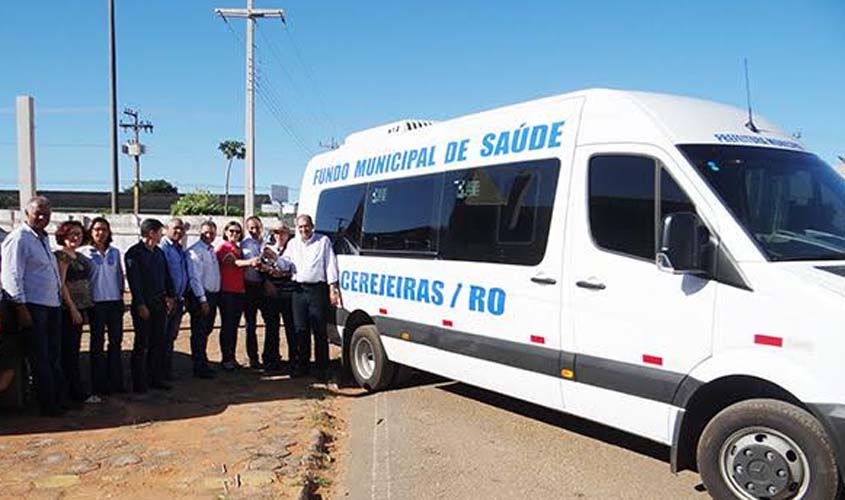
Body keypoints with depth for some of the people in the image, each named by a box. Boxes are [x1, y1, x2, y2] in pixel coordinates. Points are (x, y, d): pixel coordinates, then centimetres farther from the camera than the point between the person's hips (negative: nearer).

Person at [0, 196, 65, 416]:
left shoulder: (43, 238, 17)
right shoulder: (18, 239, -9)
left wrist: (60, 299, 19)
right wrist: (21, 307, -18)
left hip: (52, 305, 9)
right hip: (32, 307, -9)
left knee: (54, 357, 14)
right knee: (40, 360, -1)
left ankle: (58, 400, 23)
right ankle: (48, 405, 7)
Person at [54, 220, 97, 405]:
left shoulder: (79, 256, 15)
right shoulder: (60, 255, -9)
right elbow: (61, 284, -14)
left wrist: (84, 310, 14)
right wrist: (73, 309, -16)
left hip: (80, 308, 8)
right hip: (68, 309, -8)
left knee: (73, 352, 12)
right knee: (69, 352, -2)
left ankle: (75, 392, 17)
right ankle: (78, 393, 2)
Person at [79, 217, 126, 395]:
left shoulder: (115, 252, 9)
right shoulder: (84, 252, -2)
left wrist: (121, 294, 10)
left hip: (115, 301, 4)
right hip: (96, 302, -4)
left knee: (116, 341, 7)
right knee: (97, 342, 3)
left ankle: (116, 380, 16)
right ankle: (99, 384, 11)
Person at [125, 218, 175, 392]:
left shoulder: (159, 252, 14)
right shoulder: (134, 253, -8)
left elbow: (166, 275, 17)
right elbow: (134, 280, -13)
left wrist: (169, 296, 6)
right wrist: (140, 305, -16)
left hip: (159, 302, 7)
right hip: (143, 304, -7)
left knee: (159, 342, 10)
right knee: (142, 345, 0)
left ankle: (156, 378, 20)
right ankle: (139, 383, 8)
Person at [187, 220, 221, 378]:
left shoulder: (212, 251, 15)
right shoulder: (195, 251, -12)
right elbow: (195, 277, -16)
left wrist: (215, 297, 12)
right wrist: (202, 300, -19)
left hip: (213, 295, 8)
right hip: (200, 296, -8)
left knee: (206, 331, 15)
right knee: (199, 332, -2)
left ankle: (203, 364, 26)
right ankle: (199, 367, 5)